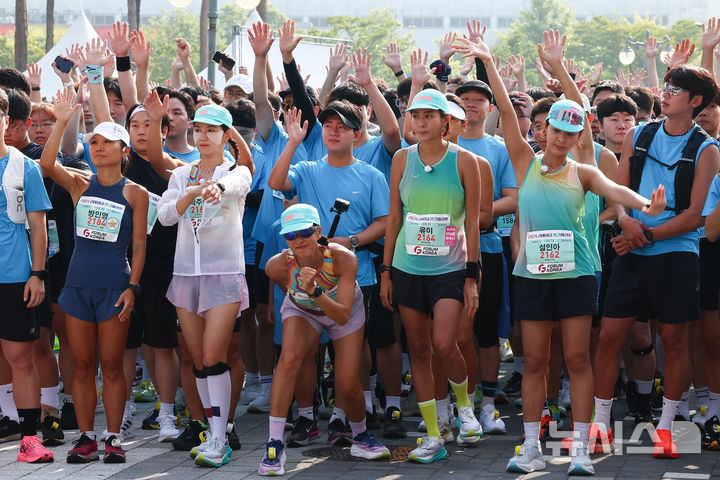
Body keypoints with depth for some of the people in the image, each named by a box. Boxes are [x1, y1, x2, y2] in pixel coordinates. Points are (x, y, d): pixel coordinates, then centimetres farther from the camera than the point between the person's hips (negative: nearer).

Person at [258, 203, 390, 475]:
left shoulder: (343, 259, -37)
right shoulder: (278, 266, -32)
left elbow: (343, 317, -38)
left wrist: (315, 292, -51)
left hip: (342, 311, 0)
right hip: (301, 310, 0)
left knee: (347, 385, -4)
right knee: (290, 357, -29)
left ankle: (360, 437, 29)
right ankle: (275, 444, -26)